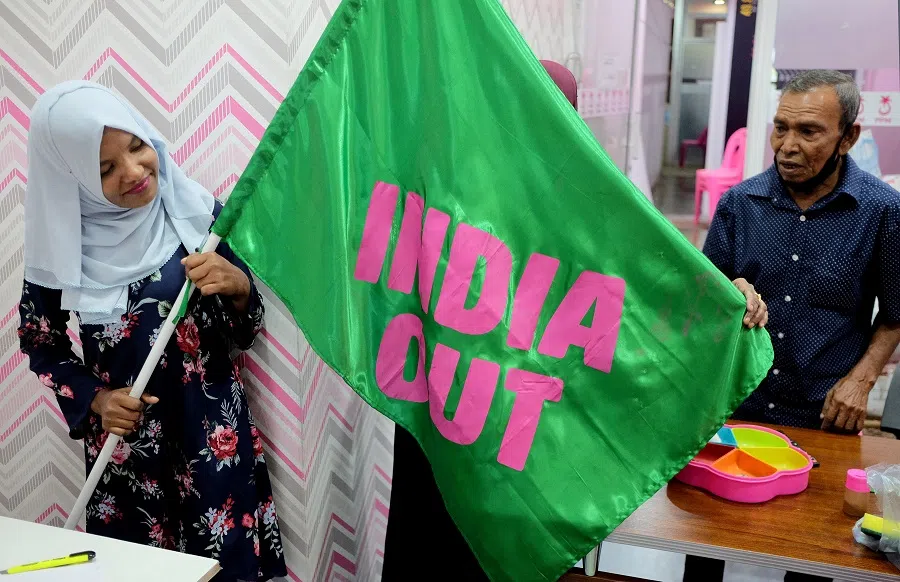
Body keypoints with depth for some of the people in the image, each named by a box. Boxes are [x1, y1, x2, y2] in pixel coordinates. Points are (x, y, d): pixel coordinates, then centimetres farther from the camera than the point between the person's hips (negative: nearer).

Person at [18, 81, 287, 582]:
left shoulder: (197, 212, -8)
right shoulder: (61, 240, -7)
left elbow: (244, 333, -2)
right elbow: (40, 341, 8)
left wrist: (238, 285, -22)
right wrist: (93, 398, -8)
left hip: (212, 433, 0)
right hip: (123, 442, 1)